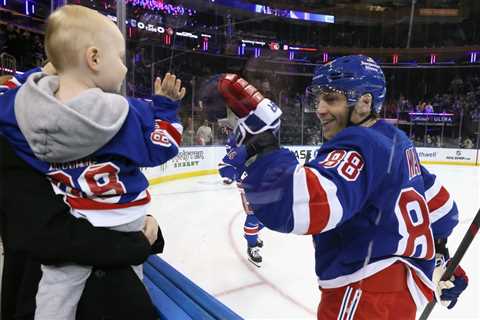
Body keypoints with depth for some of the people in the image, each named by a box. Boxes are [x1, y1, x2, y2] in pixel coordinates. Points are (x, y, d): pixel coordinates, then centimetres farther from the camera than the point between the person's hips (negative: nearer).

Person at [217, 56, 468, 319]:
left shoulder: (359, 146, -22)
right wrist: (441, 257, 31)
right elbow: (437, 200, 19)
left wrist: (258, 142, -41)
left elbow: (306, 205, -41)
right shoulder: (395, 140, 8)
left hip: (369, 295, -10)